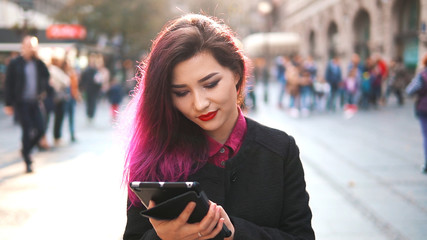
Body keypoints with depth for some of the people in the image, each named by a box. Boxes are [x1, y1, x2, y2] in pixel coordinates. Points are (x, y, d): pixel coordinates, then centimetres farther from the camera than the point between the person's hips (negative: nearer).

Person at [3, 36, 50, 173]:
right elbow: (8, 84, -3)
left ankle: (26, 150, 26)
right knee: (28, 130, -9)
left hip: (34, 102, 4)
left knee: (40, 130, 0)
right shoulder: (15, 64, -3)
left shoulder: (38, 63, 7)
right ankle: (28, 161, 5)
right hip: (21, 103, -4)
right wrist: (8, 104, -6)